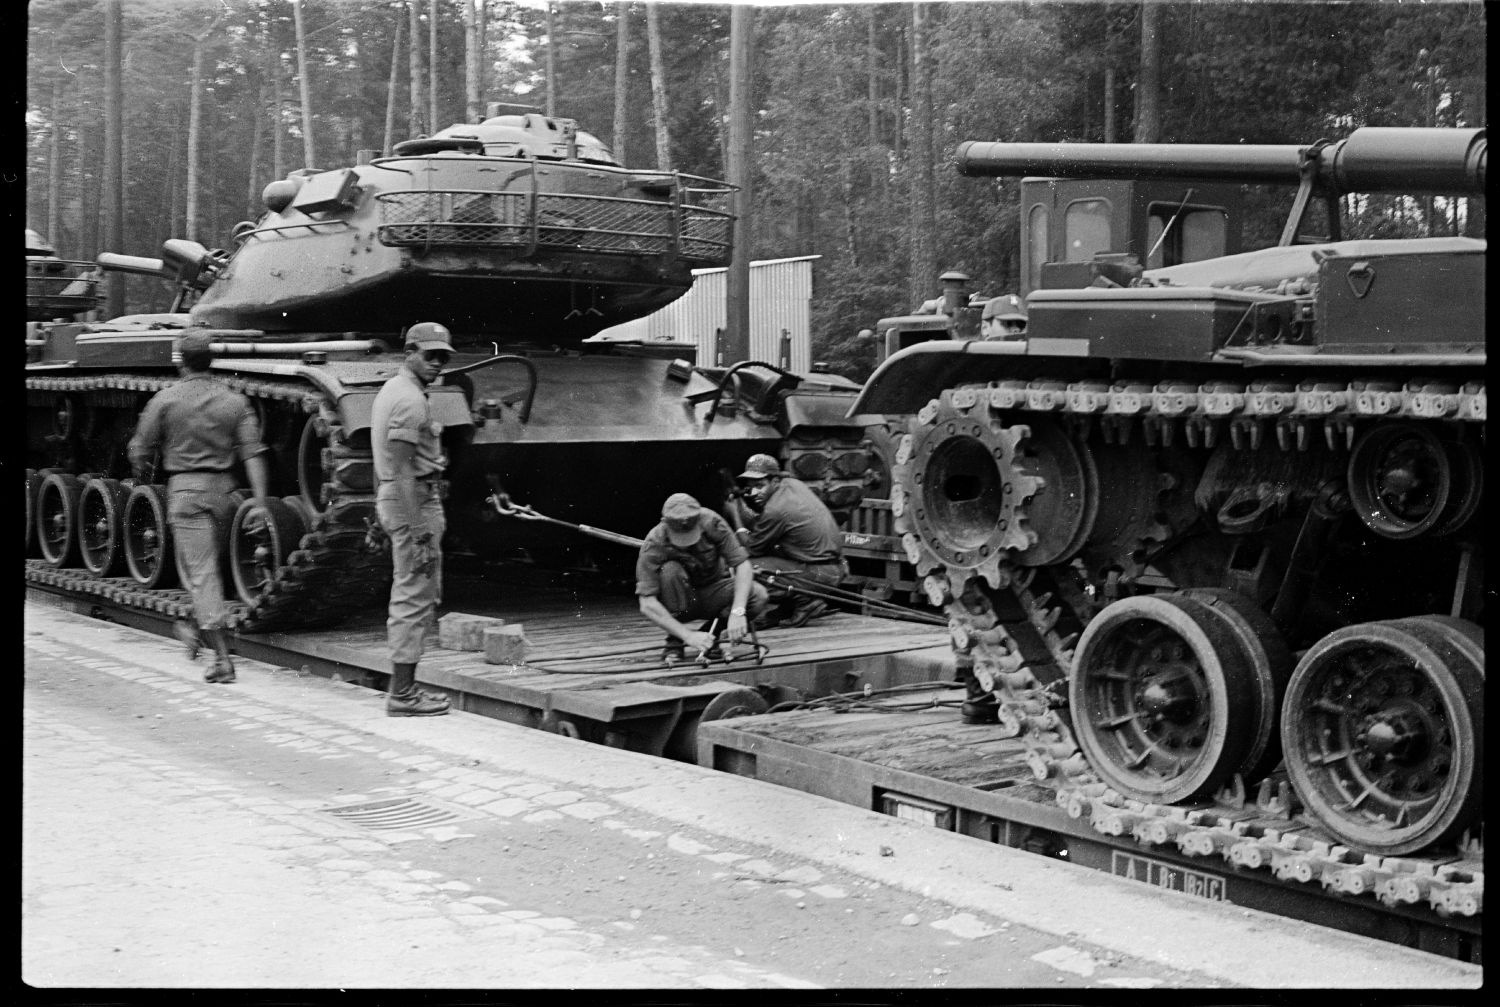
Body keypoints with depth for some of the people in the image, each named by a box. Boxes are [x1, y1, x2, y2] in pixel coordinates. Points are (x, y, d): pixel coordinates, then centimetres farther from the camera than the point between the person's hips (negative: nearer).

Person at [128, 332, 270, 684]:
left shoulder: (166, 399, -5)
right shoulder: (234, 401, 3)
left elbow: (139, 449, 2)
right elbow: (253, 453, -4)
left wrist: (143, 476, 23)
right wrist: (260, 503, -6)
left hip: (185, 487, -4)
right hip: (223, 488, 4)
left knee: (200, 572, -5)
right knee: (205, 561, 24)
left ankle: (222, 658, -11)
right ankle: (195, 628, 38)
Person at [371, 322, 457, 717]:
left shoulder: (391, 389, 16)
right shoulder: (410, 399, -16)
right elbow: (403, 469, -22)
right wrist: (419, 528, -24)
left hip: (393, 500, 11)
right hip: (414, 503, -11)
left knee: (408, 598, 16)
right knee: (416, 599, -7)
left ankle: (402, 688, 22)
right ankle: (402, 695, -4)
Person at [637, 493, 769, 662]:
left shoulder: (711, 522, -22)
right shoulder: (653, 545, -27)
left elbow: (743, 565, -24)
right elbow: (647, 605, -32)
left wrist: (737, 612, -38)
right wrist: (687, 635, -41)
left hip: (713, 593, 2)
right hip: (679, 601, -2)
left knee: (758, 596, -26)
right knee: (670, 570, -34)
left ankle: (711, 633, -1)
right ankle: (673, 643, -17)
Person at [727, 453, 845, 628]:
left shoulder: (775, 510, -20)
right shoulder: (793, 484, 5)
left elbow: (752, 548, -4)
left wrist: (739, 528, 10)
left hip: (821, 574, -9)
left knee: (749, 568, -13)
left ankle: (804, 600, -6)